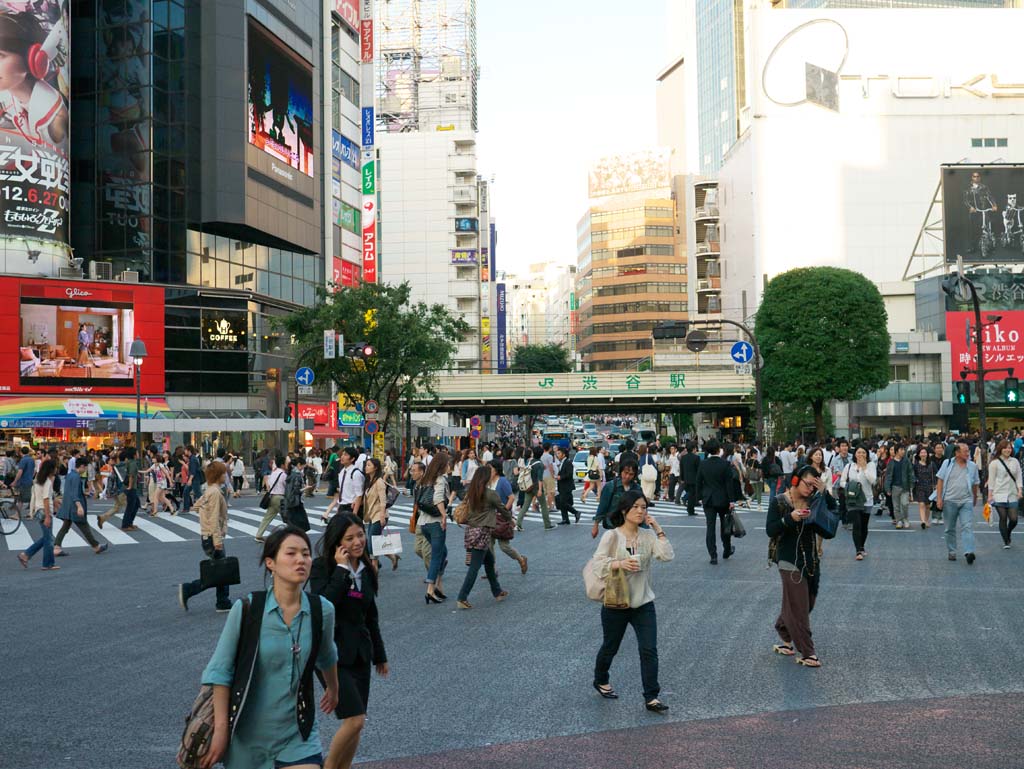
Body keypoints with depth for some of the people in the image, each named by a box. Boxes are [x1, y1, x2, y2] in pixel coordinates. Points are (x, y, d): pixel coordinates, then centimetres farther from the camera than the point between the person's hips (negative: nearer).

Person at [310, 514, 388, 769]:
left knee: (355, 723, 9)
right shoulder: (322, 566, -9)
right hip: (332, 652, -6)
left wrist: (379, 655, 21)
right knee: (355, 720, -13)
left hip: (359, 653, 6)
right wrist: (341, 569, -21)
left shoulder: (366, 570, 8)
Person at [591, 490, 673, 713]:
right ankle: (601, 681, 43)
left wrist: (658, 530, -14)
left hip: (643, 604, 2)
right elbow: (598, 565, -16)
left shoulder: (648, 536, -1)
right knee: (610, 648, 16)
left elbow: (667, 555, -14)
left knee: (649, 650, -7)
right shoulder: (611, 536, -10)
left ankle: (651, 697, 1)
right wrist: (620, 563, -30)